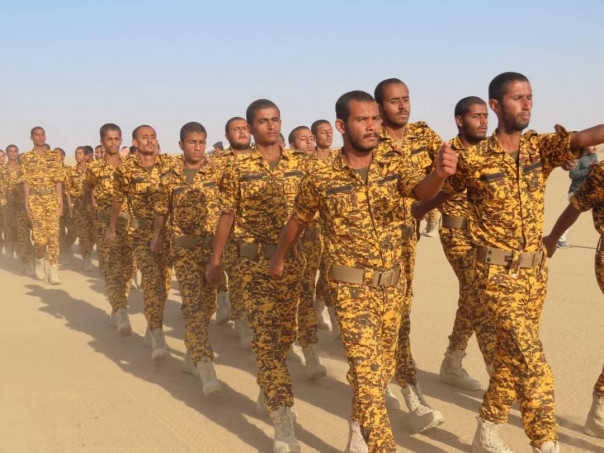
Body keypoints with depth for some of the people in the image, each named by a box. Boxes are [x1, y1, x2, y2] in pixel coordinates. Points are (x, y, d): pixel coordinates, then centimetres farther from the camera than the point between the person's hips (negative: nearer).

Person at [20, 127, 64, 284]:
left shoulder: (55, 156, 7)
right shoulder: (26, 158, 4)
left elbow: (58, 181, 5)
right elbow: (26, 182, 1)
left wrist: (61, 202, 1)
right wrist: (26, 203, -5)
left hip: (53, 198, 1)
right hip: (35, 199, -1)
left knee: (53, 235, -4)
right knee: (40, 236, -6)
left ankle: (54, 271, -3)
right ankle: (39, 260, 23)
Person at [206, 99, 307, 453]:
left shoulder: (300, 164, 5)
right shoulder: (238, 169, -1)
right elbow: (227, 215, 5)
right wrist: (215, 260, 6)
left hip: (294, 258, 3)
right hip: (256, 259, -3)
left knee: (287, 332, 12)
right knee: (267, 334, -9)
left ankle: (267, 389, 39)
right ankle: (283, 422, -9)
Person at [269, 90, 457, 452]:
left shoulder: (395, 168, -5)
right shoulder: (321, 179, -9)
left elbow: (422, 190, -27)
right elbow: (298, 221, 8)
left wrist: (439, 174, -50)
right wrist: (279, 258, 20)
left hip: (393, 287, 4)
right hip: (352, 290, -4)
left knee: (384, 369, 19)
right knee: (368, 375, -12)